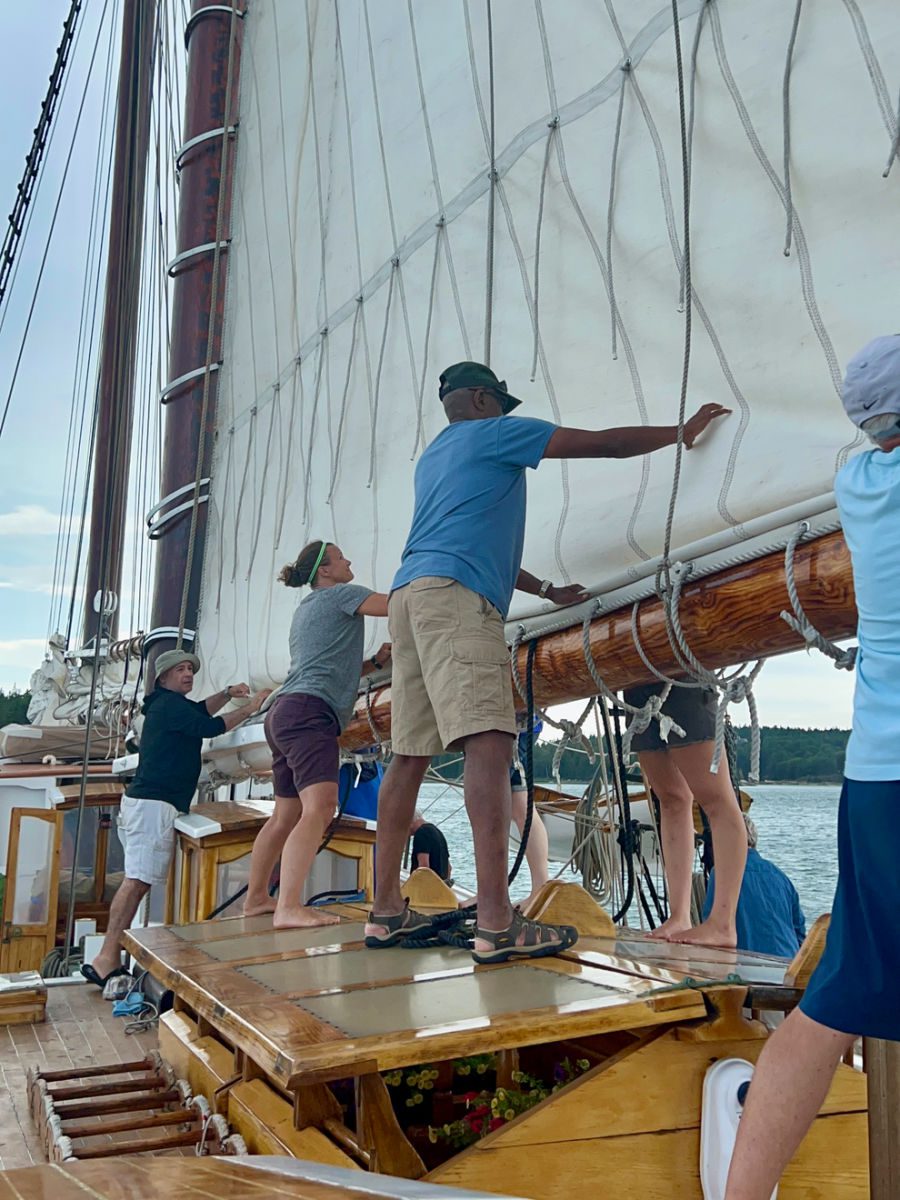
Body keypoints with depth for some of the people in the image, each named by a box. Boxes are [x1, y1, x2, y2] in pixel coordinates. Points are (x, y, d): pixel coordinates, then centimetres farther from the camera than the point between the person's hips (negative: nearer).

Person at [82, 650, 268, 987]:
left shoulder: (168, 704, 24)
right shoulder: (170, 703, -6)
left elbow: (200, 710, 37)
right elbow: (208, 727, -12)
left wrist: (227, 694, 20)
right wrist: (248, 708, -4)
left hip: (145, 802, 10)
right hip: (154, 804, -10)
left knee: (139, 880, 6)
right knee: (137, 880, -16)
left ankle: (108, 959, 4)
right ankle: (107, 959, -19)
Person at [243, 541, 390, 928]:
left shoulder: (306, 609, 28)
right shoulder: (340, 594, 2)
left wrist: (375, 662, 19)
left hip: (284, 714, 10)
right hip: (309, 711, -10)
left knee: (286, 816, 16)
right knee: (319, 808, -22)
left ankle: (255, 898, 24)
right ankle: (289, 907, -34)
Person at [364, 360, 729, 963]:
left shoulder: (432, 457, 33)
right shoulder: (494, 433, 9)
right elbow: (605, 443, 8)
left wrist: (547, 590, 38)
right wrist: (685, 431, 20)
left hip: (411, 594, 10)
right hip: (455, 597, -9)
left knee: (410, 755, 7)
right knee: (489, 744, -18)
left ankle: (387, 912, 9)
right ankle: (497, 925, -26)